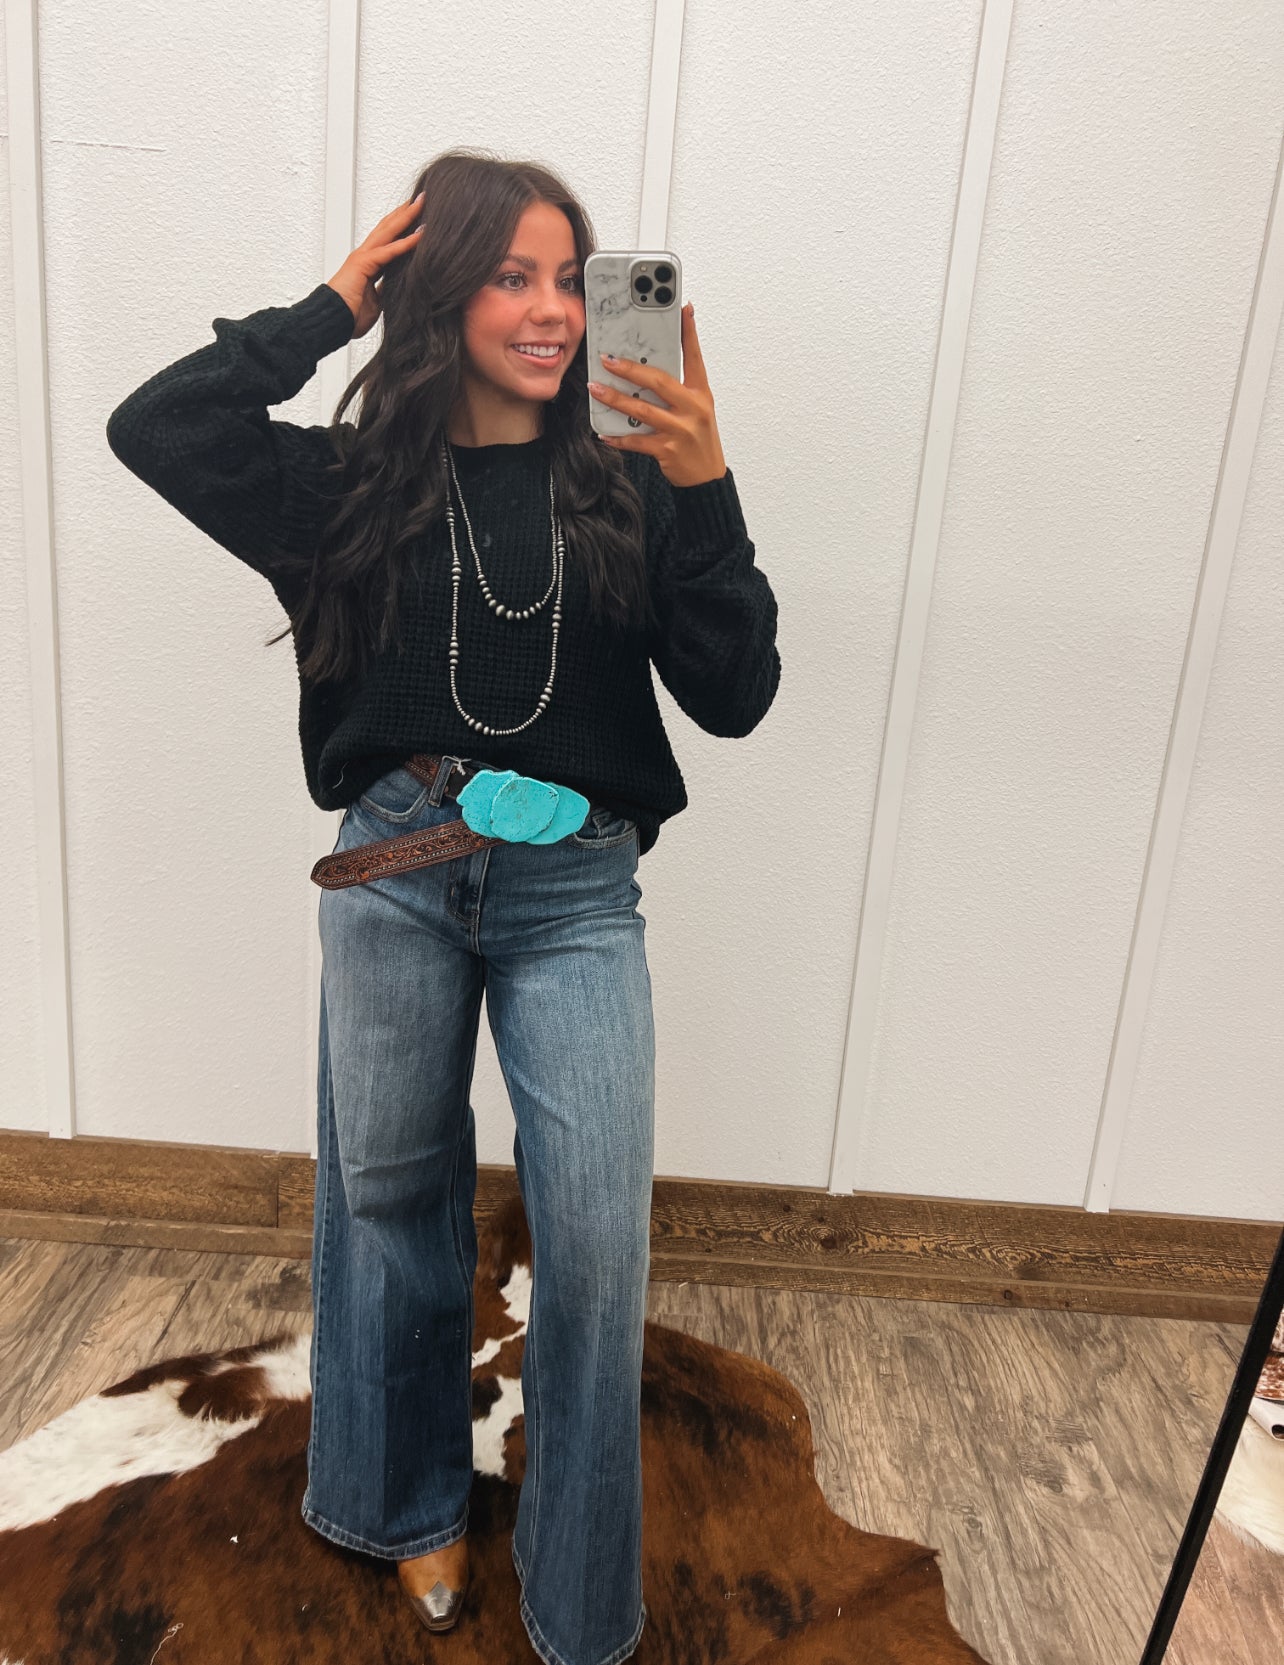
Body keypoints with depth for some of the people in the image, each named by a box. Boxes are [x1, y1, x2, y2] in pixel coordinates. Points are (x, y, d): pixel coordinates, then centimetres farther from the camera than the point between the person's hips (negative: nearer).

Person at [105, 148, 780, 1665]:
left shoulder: (628, 488, 7)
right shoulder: (356, 485, 9)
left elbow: (734, 698, -1)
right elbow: (151, 429, -2)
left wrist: (704, 492, -11)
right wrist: (330, 310, 1)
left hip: (576, 889, 0)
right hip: (394, 872, 1)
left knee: (597, 1239, -2)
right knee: (394, 1200, 15)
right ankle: (417, 1504, 43)